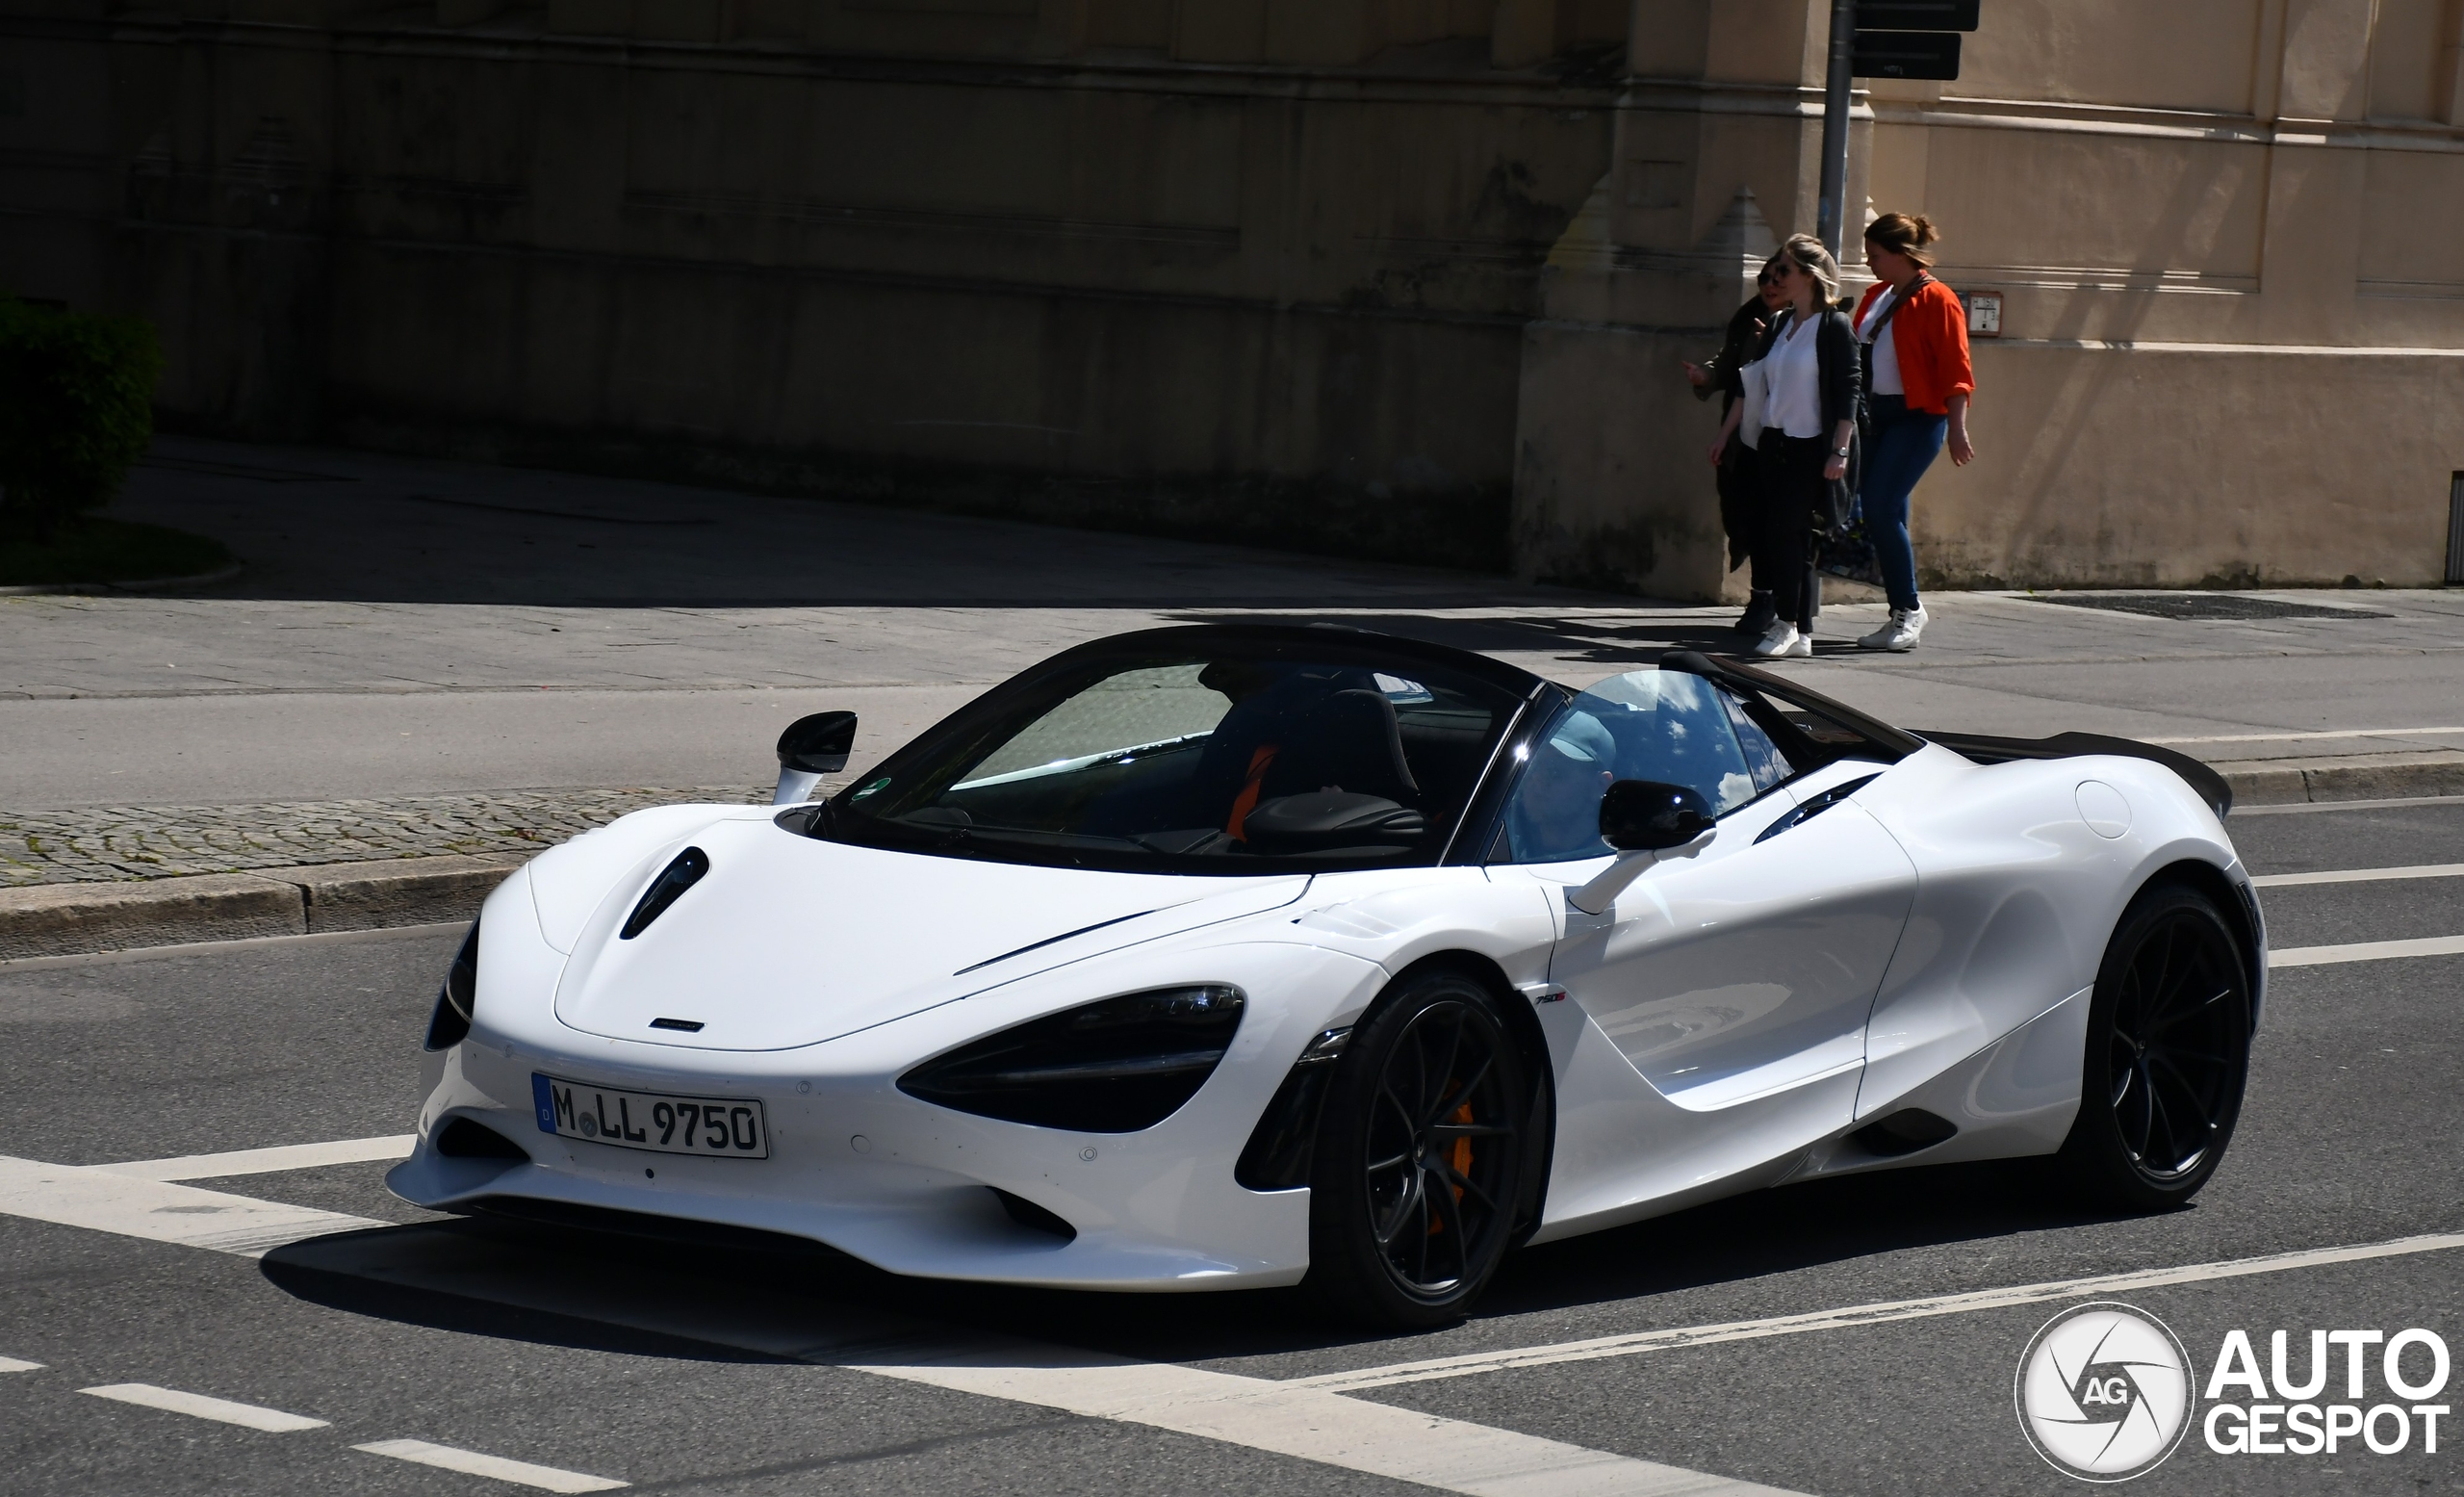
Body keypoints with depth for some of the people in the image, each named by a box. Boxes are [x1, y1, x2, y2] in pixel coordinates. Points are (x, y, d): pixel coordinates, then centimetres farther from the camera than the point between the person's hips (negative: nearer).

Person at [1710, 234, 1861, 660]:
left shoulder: (1834, 326, -8)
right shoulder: (1779, 324, 13)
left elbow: (1848, 391, -12)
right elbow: (1753, 381, 18)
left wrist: (1840, 451, -18)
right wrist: (1725, 433, 17)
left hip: (1810, 448, -7)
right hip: (1772, 442, 7)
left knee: (1788, 532, -10)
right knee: (1768, 532, 4)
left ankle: (1789, 625, -3)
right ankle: (1798, 631, 8)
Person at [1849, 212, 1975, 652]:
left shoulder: (1936, 301, -10)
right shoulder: (1877, 296, 13)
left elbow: (1955, 370, -13)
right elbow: (1856, 351, 19)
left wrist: (1957, 429, -17)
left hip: (1917, 417, -8)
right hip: (1877, 414, 8)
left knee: (1881, 508, -16)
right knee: (1882, 515, 6)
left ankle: (1910, 610, -6)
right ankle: (1902, 617, 12)